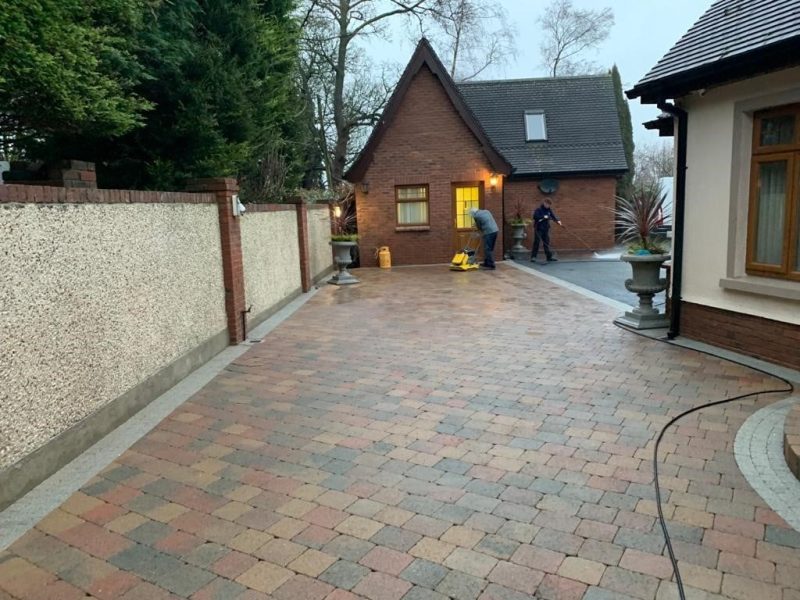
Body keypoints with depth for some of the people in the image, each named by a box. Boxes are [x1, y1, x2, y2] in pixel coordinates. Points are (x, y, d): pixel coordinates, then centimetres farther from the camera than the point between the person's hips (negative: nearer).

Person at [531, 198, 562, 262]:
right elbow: (535, 217, -20)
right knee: (536, 243, -3)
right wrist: (544, 217, -21)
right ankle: (533, 257, 2)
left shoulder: (549, 210, 9)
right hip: (538, 229, -6)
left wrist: (558, 220, -15)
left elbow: (553, 216, 4)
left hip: (546, 229, 6)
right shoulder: (538, 210, -9)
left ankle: (549, 256, 11)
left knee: (547, 243, 8)